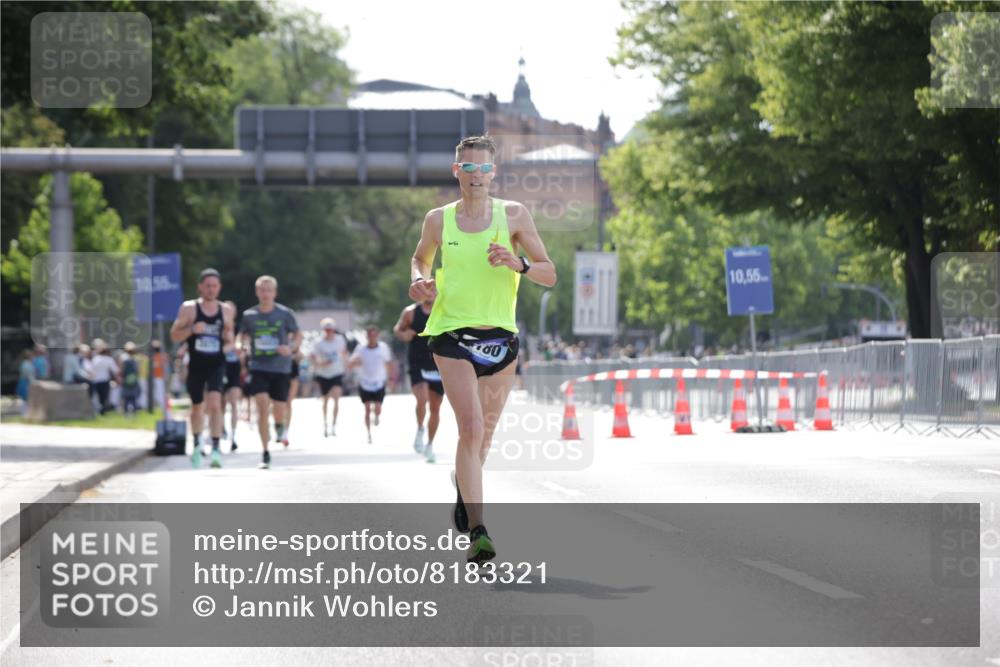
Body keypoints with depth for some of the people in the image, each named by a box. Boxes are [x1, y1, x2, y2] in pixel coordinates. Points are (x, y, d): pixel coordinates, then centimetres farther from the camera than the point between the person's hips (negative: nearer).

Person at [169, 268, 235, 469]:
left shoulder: (226, 311, 6)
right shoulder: (189, 308, -1)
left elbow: (230, 340, 19)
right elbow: (174, 336, -2)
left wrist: (227, 346, -4)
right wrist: (191, 329, -20)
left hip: (217, 364, 0)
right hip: (196, 364, 0)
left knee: (214, 403, -20)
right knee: (197, 407, 12)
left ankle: (216, 448, -20)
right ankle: (197, 445, 35)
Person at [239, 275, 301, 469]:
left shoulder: (285, 314, -2)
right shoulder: (248, 315, 2)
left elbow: (298, 335, 7)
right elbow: (244, 335, 18)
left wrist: (291, 348, -13)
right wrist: (245, 346, -4)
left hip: (280, 368, 0)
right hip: (258, 367, 0)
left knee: (279, 409, 4)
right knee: (262, 406, -15)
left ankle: (279, 425, 45)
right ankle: (265, 453, -9)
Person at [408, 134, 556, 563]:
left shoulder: (514, 216, 1)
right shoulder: (438, 220, 3)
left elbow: (549, 275, 3)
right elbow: (420, 259, 22)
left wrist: (518, 264, -17)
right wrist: (419, 281, 0)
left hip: (500, 336, 2)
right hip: (453, 334, -2)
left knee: (484, 432, 14)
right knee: (471, 428, -17)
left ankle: (463, 482, 48)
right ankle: (477, 531, -20)